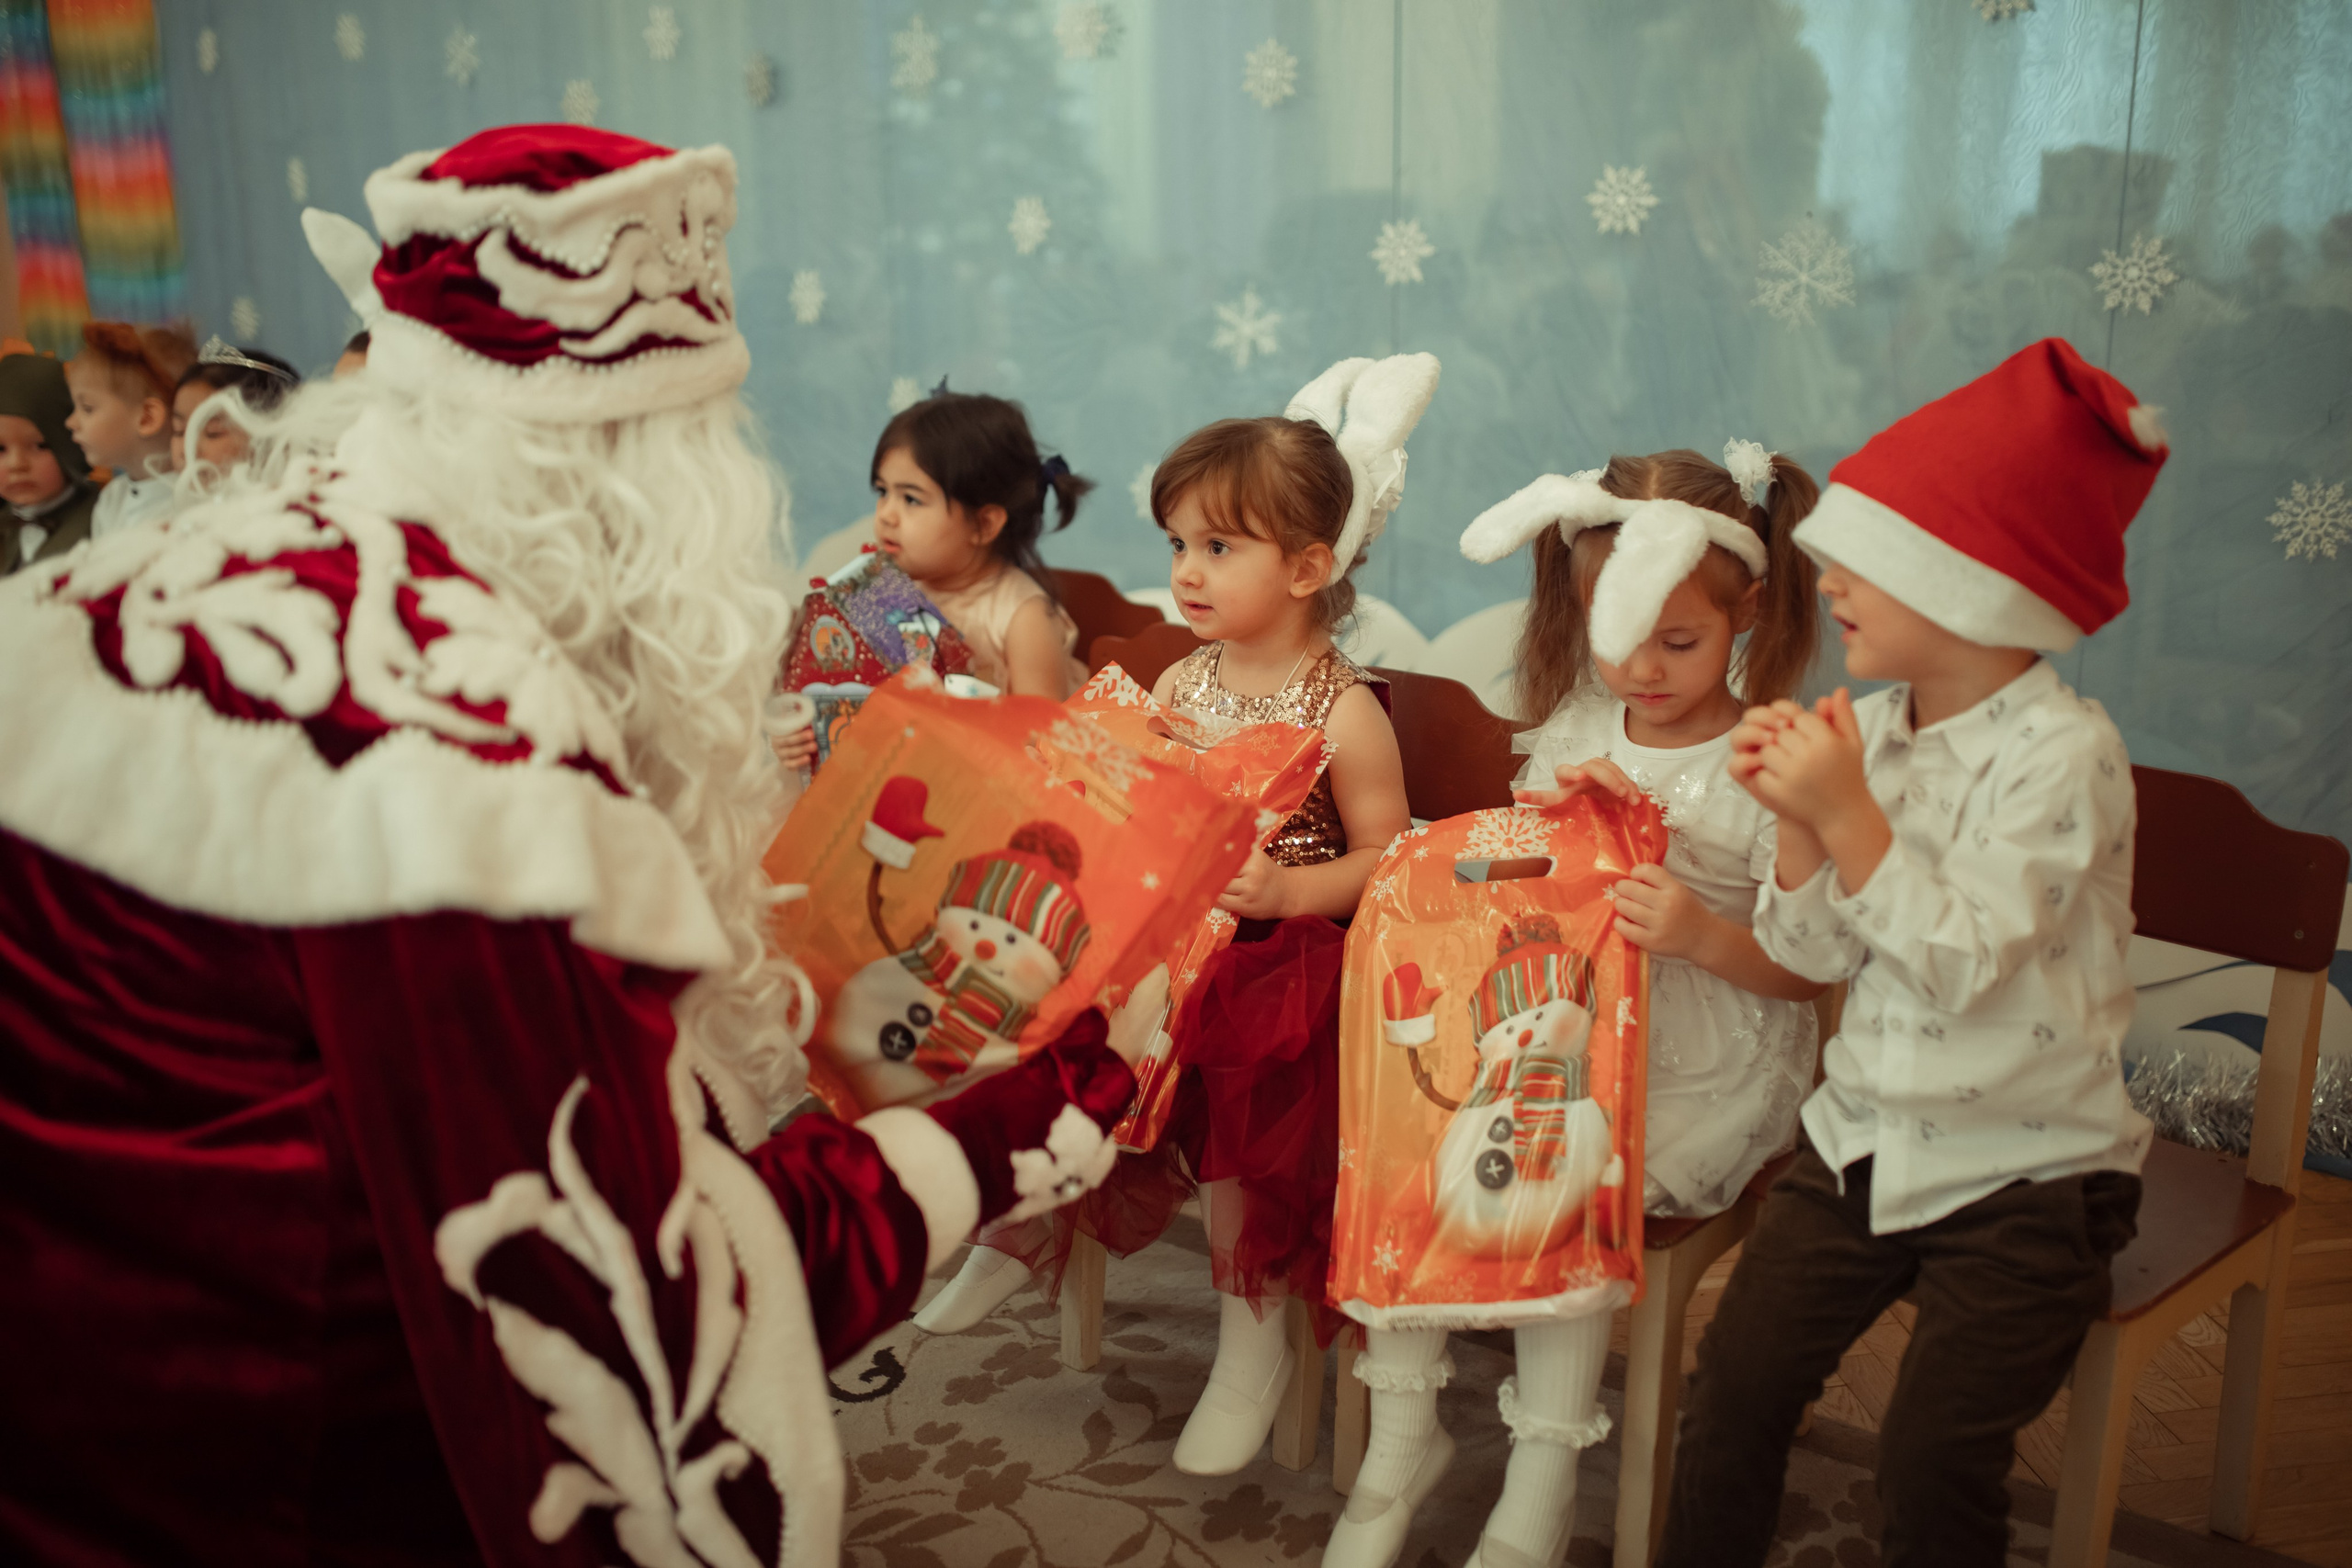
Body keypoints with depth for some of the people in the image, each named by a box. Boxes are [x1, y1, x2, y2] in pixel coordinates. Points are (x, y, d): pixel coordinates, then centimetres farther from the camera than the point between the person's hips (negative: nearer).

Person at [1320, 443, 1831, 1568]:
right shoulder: (1574, 727, 6)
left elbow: (1809, 966, -11)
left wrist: (1704, 933, -31)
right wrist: (1551, 813, -9)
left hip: (1700, 1074, -5)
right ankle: (1402, 1431, 1)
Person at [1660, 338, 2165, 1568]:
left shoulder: (2063, 751, -18)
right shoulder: (1869, 730, 0)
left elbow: (1961, 962, -24)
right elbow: (1819, 952, 2)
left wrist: (1847, 816, -27)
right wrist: (1795, 819, -14)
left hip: (2023, 1172, -5)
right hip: (1864, 1136, 6)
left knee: (1937, 1453, -6)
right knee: (1735, 1377, 3)